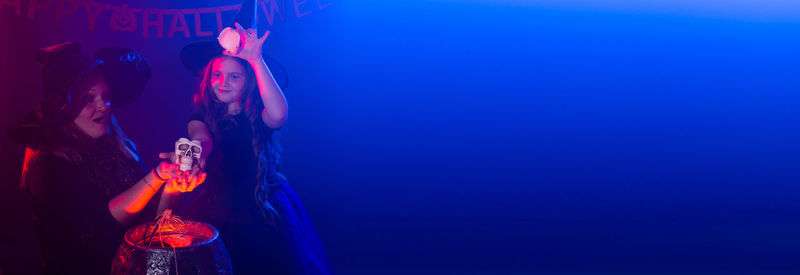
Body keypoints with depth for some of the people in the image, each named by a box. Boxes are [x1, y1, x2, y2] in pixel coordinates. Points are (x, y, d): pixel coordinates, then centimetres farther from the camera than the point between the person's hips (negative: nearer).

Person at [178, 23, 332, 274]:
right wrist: (194, 157, -52)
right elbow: (202, 140, -27)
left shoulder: (257, 115, -5)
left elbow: (278, 115, -30)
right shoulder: (202, 118, -3)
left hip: (267, 216, 0)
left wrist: (257, 61, -35)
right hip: (219, 219, 1)